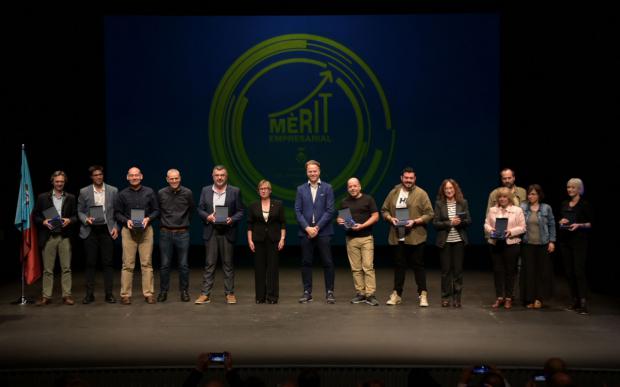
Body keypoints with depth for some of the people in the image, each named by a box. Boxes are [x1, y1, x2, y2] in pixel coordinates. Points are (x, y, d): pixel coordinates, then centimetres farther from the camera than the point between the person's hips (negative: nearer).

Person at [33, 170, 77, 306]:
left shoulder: (70, 198, 10)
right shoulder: (43, 197, 8)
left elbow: (76, 216, 10)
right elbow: (35, 216, 8)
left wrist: (69, 220, -10)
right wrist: (43, 222, -10)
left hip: (65, 236, 1)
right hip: (48, 236, 0)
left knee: (66, 268, 1)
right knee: (47, 269, 2)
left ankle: (67, 295, 5)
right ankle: (46, 296, 7)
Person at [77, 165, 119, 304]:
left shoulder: (113, 191, 5)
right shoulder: (84, 192, 4)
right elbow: (80, 211, 8)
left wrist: (116, 227, -3)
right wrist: (86, 219, -12)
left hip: (107, 230, 0)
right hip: (90, 230, 0)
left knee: (108, 263, 1)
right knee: (90, 263, 3)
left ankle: (109, 294, 7)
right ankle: (90, 294, 10)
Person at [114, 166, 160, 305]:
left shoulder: (149, 192, 8)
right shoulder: (123, 194, 7)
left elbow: (156, 210, 10)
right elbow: (117, 213, 8)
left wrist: (148, 218, -9)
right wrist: (126, 220, -9)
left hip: (146, 230, 0)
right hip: (128, 230, 0)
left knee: (147, 263, 0)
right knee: (128, 264, -2)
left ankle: (148, 293, 5)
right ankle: (125, 295, 3)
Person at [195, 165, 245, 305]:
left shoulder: (235, 191, 2)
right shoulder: (205, 190, 7)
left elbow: (240, 211, 3)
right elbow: (200, 209, 8)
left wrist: (231, 219, -14)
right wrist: (207, 216, -11)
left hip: (227, 232, -1)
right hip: (211, 232, 1)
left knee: (228, 263, 5)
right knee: (209, 263, 2)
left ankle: (230, 293, 13)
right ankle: (205, 294, 4)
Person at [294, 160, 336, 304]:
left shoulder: (327, 188, 3)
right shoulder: (301, 189, 8)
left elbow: (330, 210, -4)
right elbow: (297, 211, 3)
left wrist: (317, 227, -10)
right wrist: (307, 228, -9)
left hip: (323, 232, -2)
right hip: (305, 232, 2)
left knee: (327, 262, -1)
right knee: (306, 263, 5)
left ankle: (329, 292, 7)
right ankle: (307, 292, 12)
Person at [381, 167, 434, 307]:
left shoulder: (421, 194, -4)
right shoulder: (394, 193, 8)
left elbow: (429, 214, -5)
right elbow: (384, 210, 14)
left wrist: (415, 221, -17)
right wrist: (390, 218, -6)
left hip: (416, 237, -3)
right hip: (398, 237, 3)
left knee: (418, 265, 2)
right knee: (399, 266, 11)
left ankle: (423, 295, 10)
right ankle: (397, 294, 20)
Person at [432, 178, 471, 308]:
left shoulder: (463, 203, 4)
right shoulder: (439, 204, 1)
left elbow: (469, 221, 2)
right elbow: (435, 223, -4)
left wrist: (460, 222, -17)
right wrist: (450, 223, -15)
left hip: (459, 240, 1)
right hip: (444, 241, -1)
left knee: (458, 270, 4)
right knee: (446, 270, 5)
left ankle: (457, 298, 11)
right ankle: (445, 297, 13)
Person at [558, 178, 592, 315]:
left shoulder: (585, 204, -4)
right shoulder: (564, 204, 13)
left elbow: (590, 223, -3)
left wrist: (579, 225, -19)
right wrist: (561, 221, 1)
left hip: (579, 241, -6)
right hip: (565, 241, 6)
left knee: (579, 271, -13)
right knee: (569, 271, 6)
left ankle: (583, 302, -16)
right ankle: (575, 300, 12)